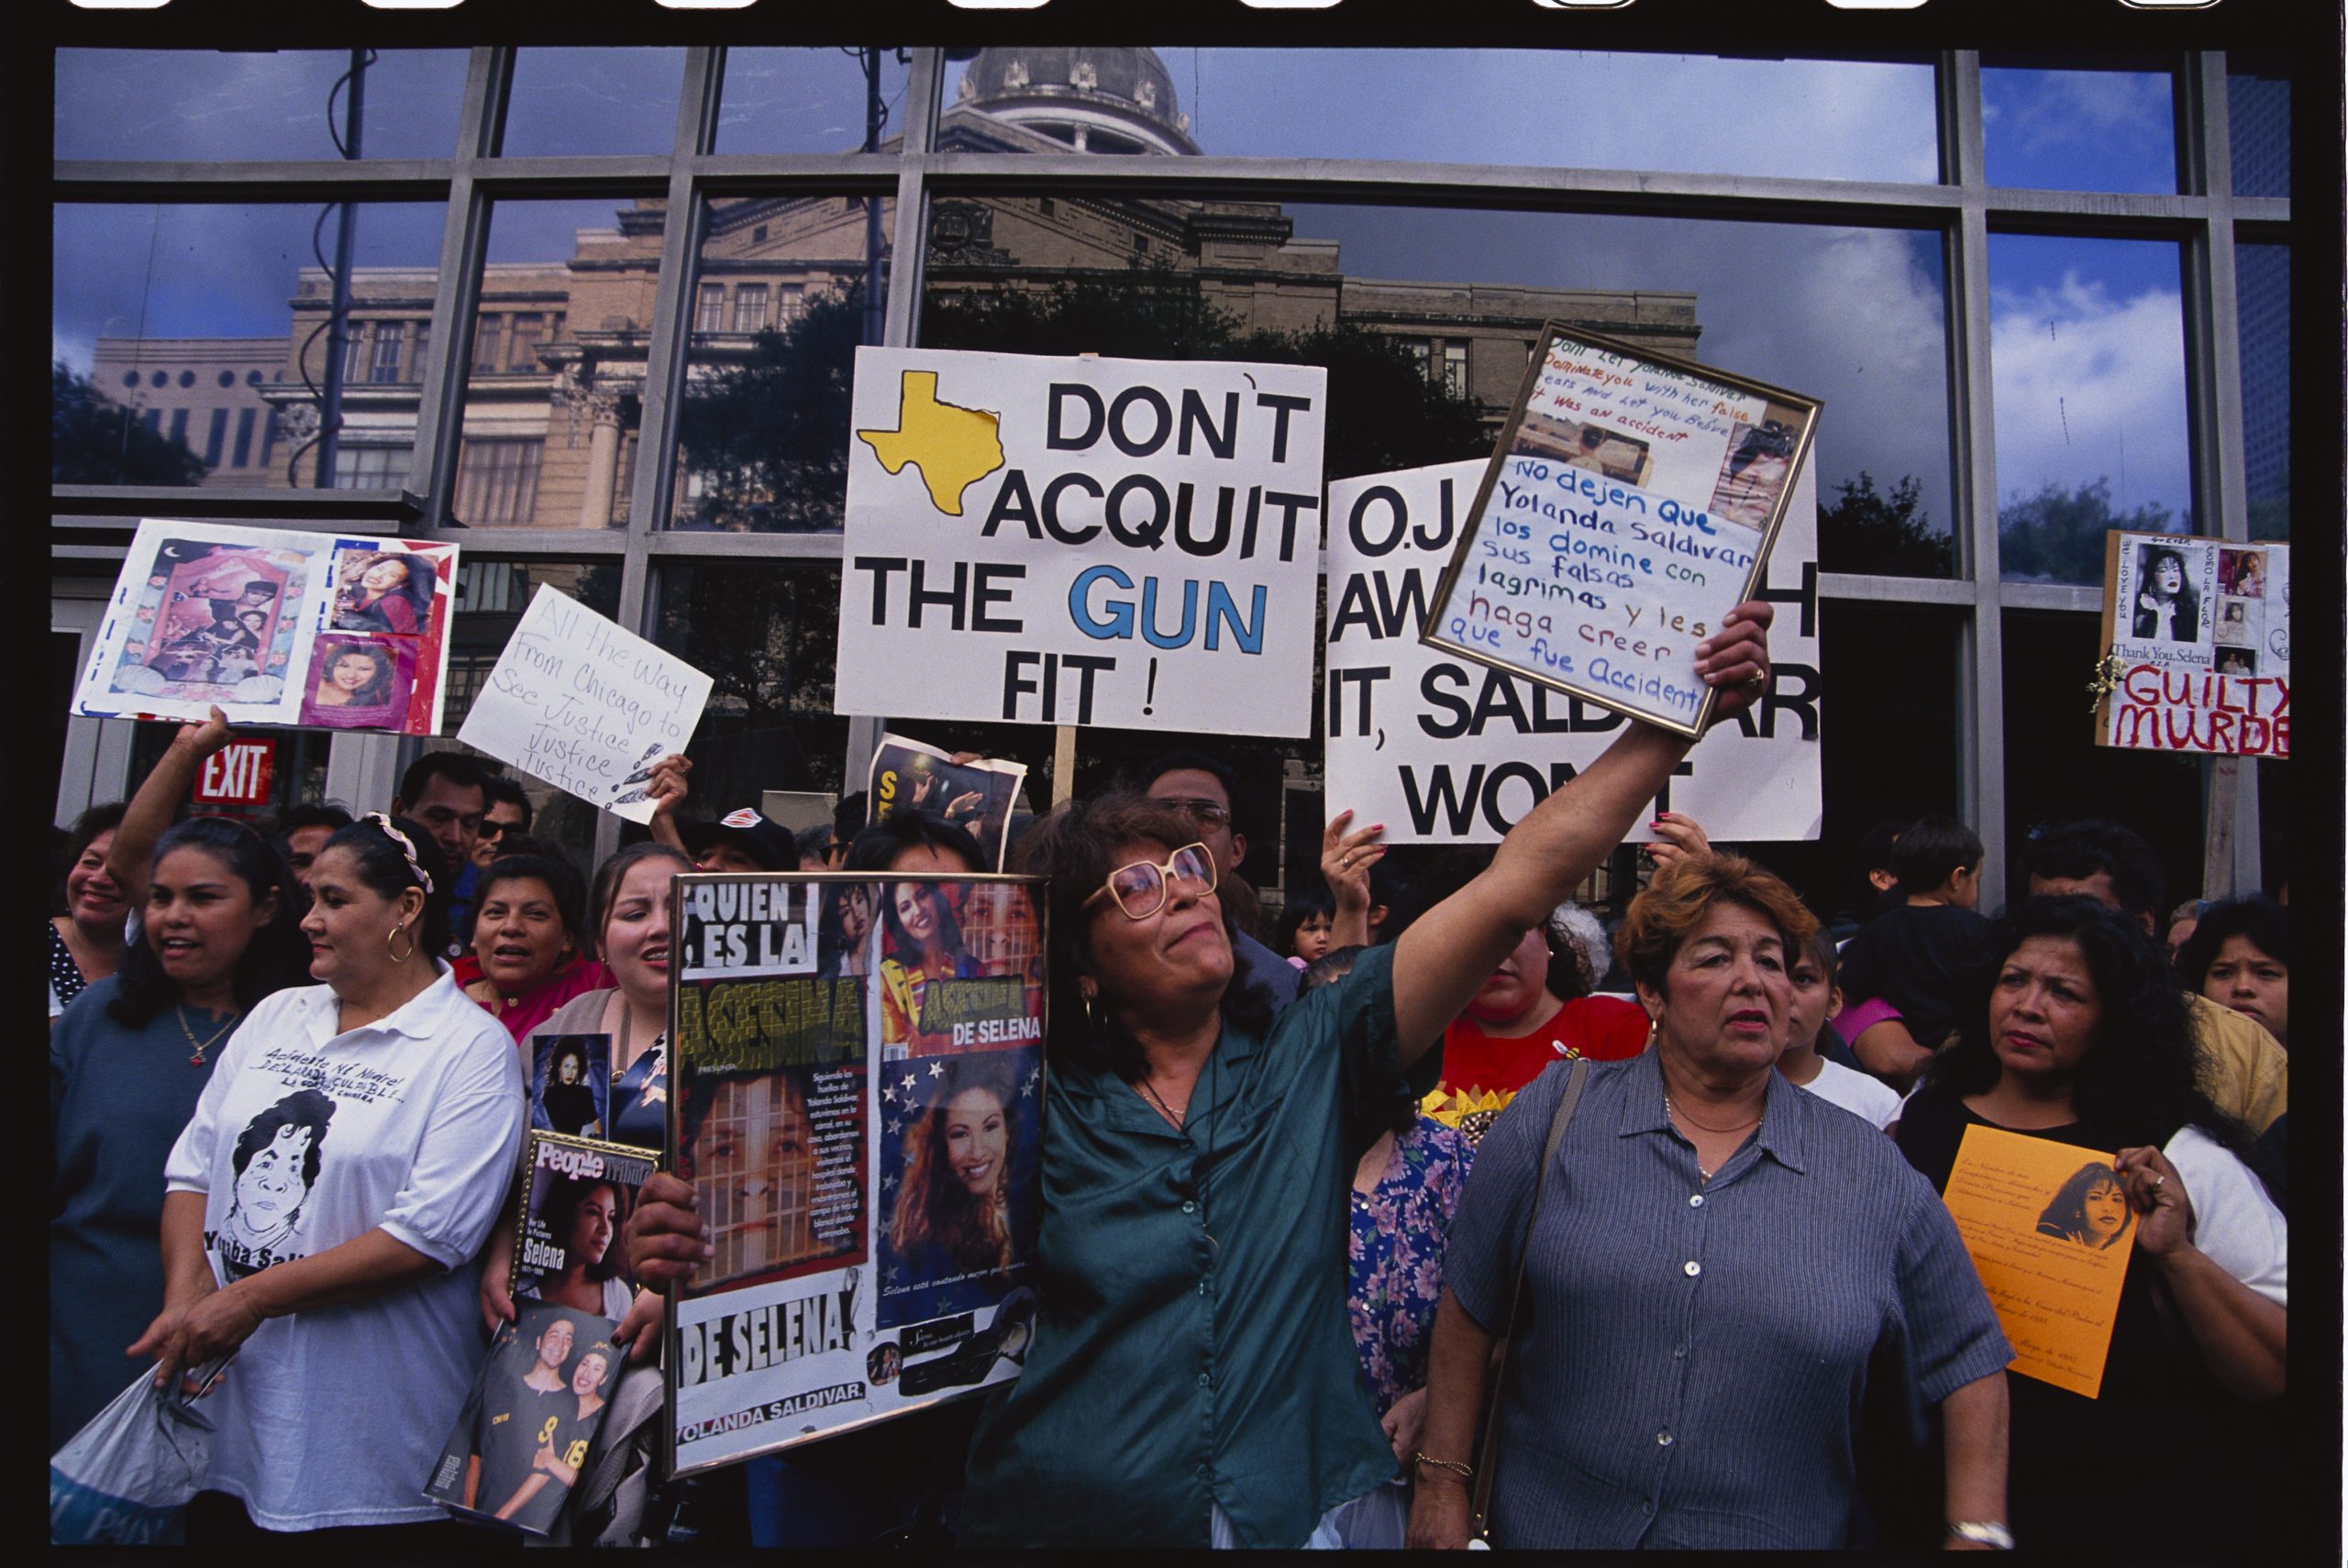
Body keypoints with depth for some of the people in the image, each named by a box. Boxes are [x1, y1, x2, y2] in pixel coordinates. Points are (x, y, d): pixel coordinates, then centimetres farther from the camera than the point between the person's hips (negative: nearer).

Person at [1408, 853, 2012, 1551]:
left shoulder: (1875, 1175, -2)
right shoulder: (1553, 1115, -5)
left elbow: (1969, 1362, 5)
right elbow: (1469, 1312, -2)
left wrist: (1977, 1533, -4)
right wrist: (1442, 1486, -3)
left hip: (1780, 1534, 1)